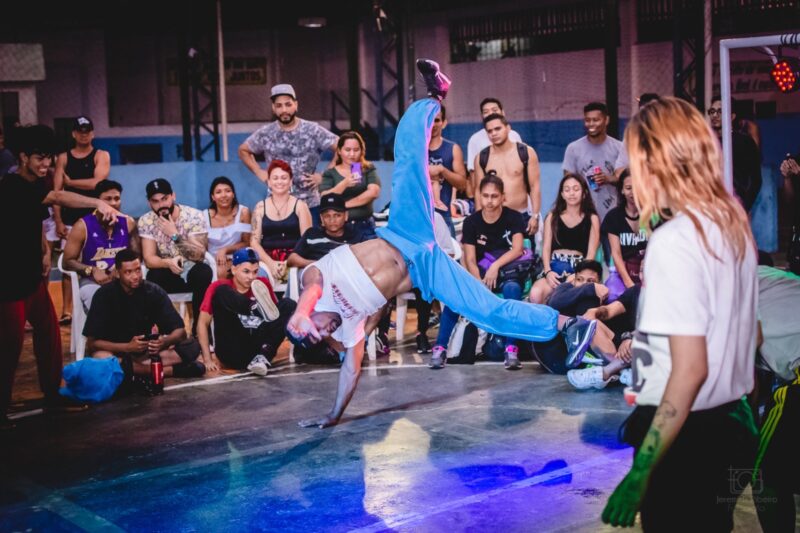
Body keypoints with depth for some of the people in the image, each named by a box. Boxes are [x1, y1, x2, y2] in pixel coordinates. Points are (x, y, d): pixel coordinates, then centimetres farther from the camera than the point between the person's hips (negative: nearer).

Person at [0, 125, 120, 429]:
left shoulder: (33, 186, 11)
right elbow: (58, 197, -35)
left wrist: (44, 252, 11)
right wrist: (98, 203, -46)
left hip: (32, 275, 9)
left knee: (49, 332, 13)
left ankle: (52, 396, 24)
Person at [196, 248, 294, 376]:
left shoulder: (263, 285, 8)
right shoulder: (219, 287, 0)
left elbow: (276, 312, 14)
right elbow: (203, 323, -4)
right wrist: (207, 359, -12)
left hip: (257, 348, 3)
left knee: (288, 305, -10)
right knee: (222, 292, -17)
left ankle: (262, 357, -28)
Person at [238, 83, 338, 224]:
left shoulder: (313, 130, -4)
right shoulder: (265, 133, 3)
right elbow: (243, 150, 19)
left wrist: (323, 176, -7)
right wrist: (259, 172, 6)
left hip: (310, 204, -1)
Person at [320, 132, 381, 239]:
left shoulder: (368, 169, 7)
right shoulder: (330, 173, 7)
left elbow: (374, 192, -8)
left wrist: (345, 204, -7)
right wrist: (344, 184, -22)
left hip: (365, 226, 0)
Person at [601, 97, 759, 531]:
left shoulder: (673, 240, -19)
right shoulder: (735, 221, 5)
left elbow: (690, 369, -23)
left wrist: (639, 474, -22)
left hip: (686, 436, -8)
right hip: (733, 426, 8)